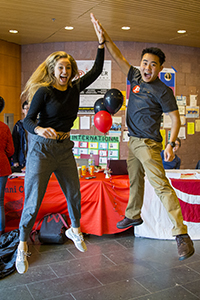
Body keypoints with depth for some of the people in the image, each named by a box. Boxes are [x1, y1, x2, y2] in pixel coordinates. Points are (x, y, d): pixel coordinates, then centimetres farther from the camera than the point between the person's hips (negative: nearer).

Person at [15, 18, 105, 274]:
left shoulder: (74, 88, 5)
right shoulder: (44, 91, -11)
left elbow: (96, 71, 13)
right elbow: (28, 120, -14)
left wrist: (101, 44, 9)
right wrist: (39, 129, -35)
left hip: (64, 148, 6)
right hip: (42, 148, -5)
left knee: (73, 192, 13)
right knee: (33, 200, -2)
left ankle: (74, 230, 38)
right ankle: (22, 246, 16)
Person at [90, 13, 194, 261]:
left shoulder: (162, 91, -12)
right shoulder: (136, 77, 7)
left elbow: (175, 118, -11)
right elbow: (118, 57, 14)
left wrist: (171, 144, -23)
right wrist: (103, 35, 11)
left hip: (148, 144, -7)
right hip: (133, 141, 8)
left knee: (161, 185, -15)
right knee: (134, 182, 20)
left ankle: (181, 233, -14)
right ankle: (134, 216, 38)